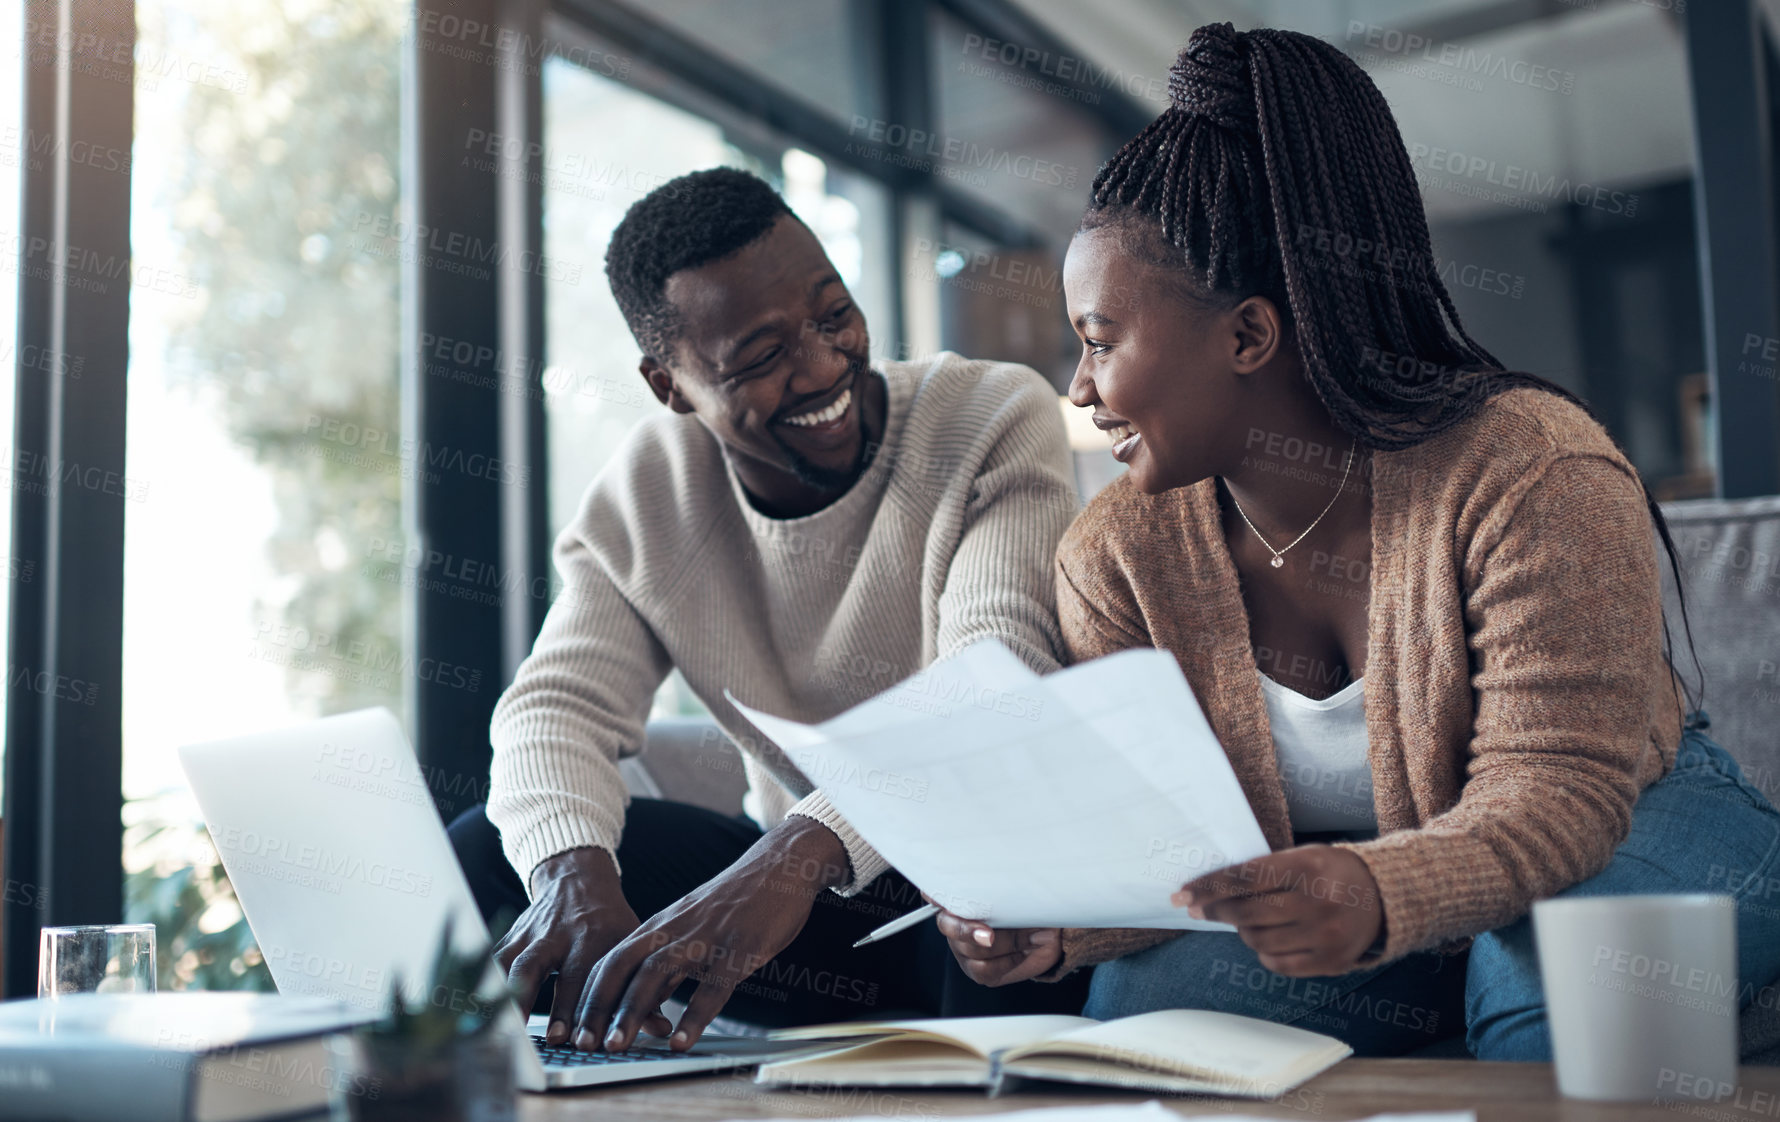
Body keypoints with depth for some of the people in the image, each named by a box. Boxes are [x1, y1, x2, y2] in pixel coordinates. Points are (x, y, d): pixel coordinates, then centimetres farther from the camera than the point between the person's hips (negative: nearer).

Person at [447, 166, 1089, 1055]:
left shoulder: (998, 422, -15)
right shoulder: (647, 491, -2)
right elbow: (561, 700, -10)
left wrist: (803, 850, -46)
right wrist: (576, 876, -33)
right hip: (800, 887, 4)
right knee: (486, 851, -13)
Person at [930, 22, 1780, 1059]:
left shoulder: (1529, 470, -24)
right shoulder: (1118, 556, -10)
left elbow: (1556, 790, -30)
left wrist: (1379, 895, -52)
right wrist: (1052, 922, -34)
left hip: (1626, 825, -3)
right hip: (1332, 895, 4)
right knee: (1139, 1000, -24)